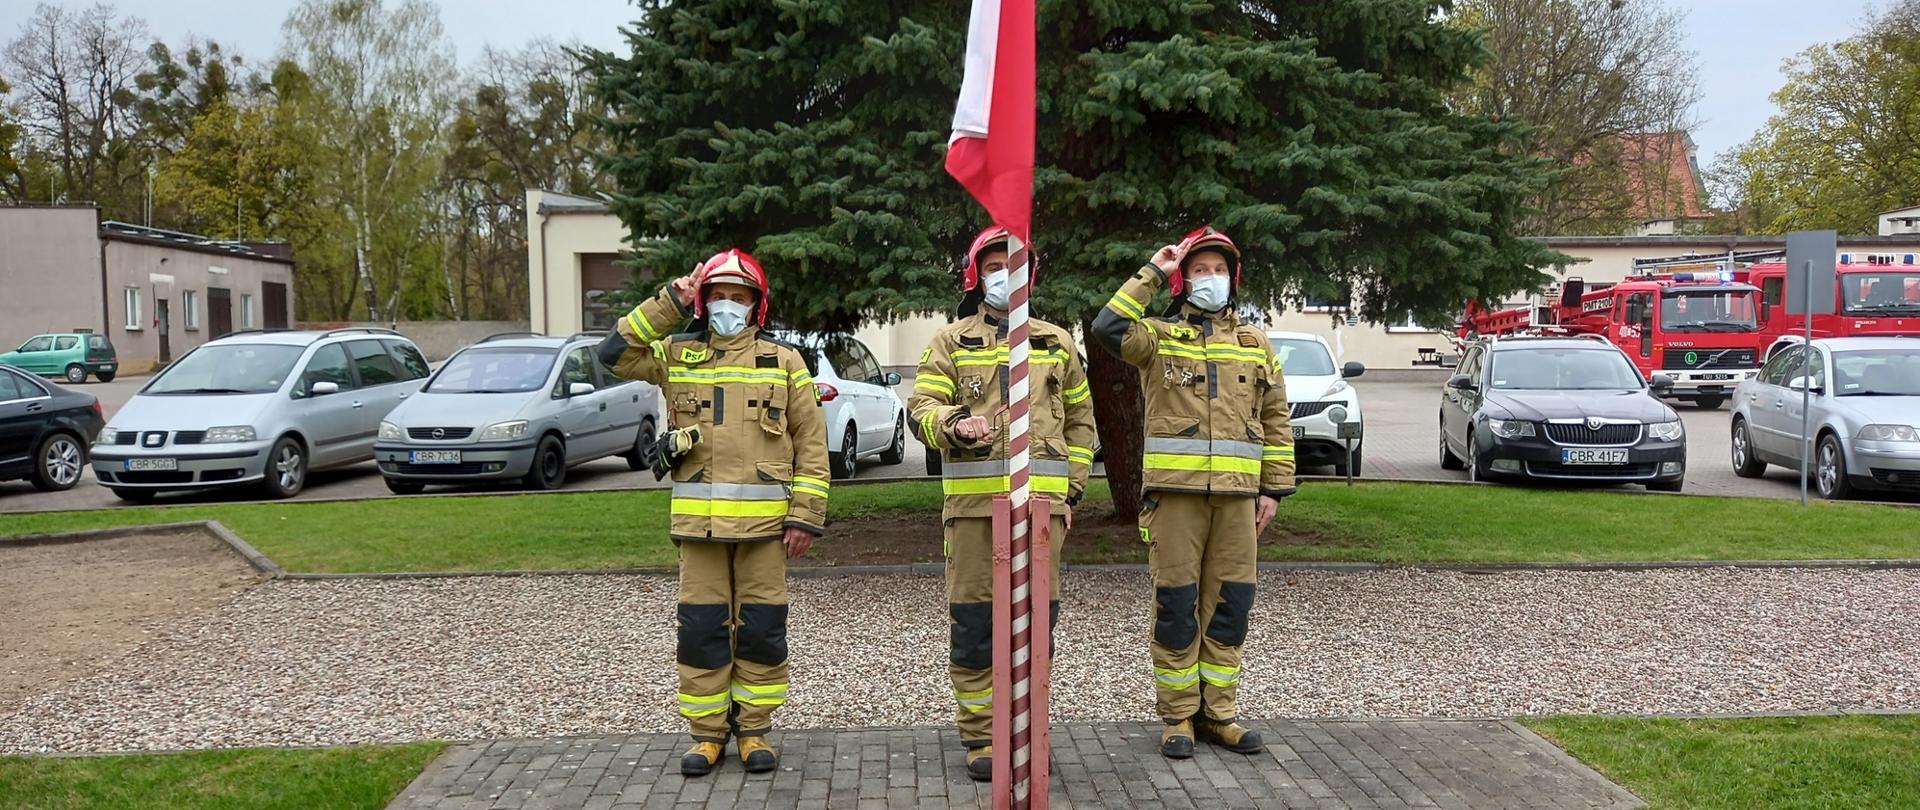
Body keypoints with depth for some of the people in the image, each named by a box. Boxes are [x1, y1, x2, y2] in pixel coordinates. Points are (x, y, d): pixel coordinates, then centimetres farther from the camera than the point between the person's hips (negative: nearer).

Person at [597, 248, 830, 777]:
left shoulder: (783, 362, 6)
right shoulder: (677, 356, 11)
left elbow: (812, 444, 4)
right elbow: (614, 353, -2)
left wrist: (806, 515, -4)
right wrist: (669, 303, -4)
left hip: (764, 520, -1)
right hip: (697, 520, 1)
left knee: (761, 629, 4)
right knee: (702, 629, 5)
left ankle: (755, 729, 17)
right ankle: (707, 731, 16)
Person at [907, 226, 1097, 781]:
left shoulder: (1056, 342, 14)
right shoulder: (951, 342, 8)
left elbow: (1079, 421, 19)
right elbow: (920, 408, -1)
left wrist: (1070, 490, 10)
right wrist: (955, 422, -24)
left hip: (1041, 500, 2)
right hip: (973, 500, -2)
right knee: (974, 623, 0)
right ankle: (980, 736, 11)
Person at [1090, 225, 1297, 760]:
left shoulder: (1255, 345, 15)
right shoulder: (1160, 337, 5)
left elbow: (1276, 422, 15)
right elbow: (1108, 328, -17)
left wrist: (1274, 489, 9)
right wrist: (1151, 275, -9)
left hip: (1237, 493, 3)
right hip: (1175, 489, -3)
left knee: (1229, 605, 7)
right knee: (1176, 604, 0)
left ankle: (1216, 712, 18)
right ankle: (1177, 716, 11)